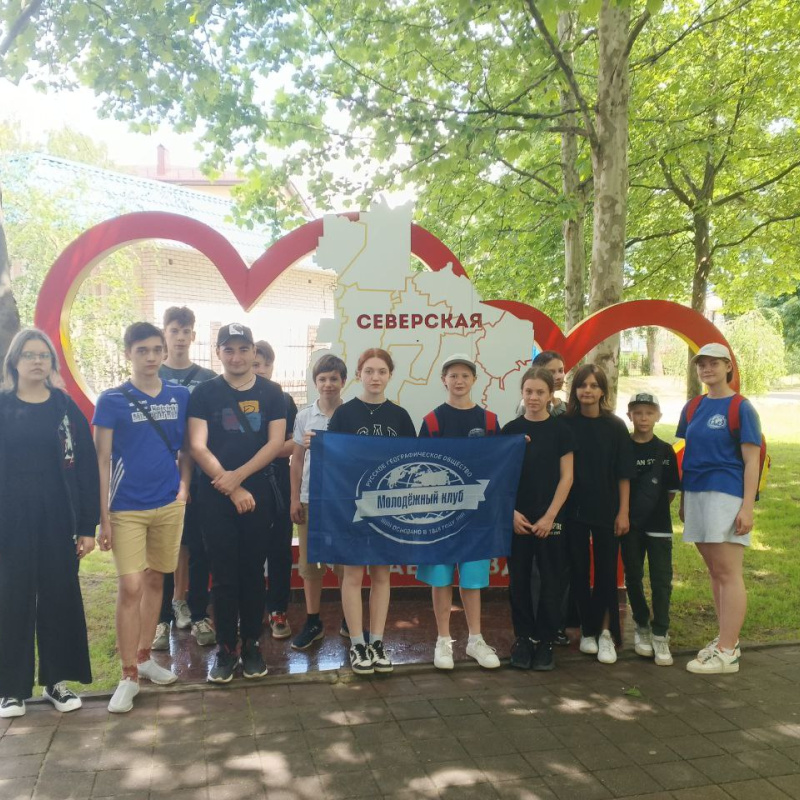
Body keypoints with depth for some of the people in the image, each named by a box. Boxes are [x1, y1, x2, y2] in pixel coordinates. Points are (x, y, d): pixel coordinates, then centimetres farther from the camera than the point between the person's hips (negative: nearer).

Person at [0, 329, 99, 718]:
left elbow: (87, 468, 0)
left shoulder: (66, 408, 3)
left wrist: (87, 525, -5)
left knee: (60, 596, 6)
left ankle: (57, 679, 21)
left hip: (59, 518, 1)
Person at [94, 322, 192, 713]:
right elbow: (102, 461, -5)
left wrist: (184, 485, -1)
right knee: (130, 588, -5)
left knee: (155, 581, 13)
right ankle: (129, 675, 7)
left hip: (169, 505, 3)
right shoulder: (111, 400, -4)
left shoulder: (180, 396, 3)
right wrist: (103, 517, -7)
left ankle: (144, 657, 28)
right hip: (127, 509, -3)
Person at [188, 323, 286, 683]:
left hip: (259, 493, 1)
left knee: (253, 572, 8)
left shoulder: (271, 392, 4)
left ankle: (252, 644, 20)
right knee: (223, 575, 4)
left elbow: (276, 442, -2)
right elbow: (197, 446, -6)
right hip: (216, 495, -1)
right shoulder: (204, 393, 1)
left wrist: (238, 475, -12)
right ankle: (225, 648, 16)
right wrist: (232, 489, -12)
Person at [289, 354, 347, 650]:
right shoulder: (304, 416, 4)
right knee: (310, 562, 9)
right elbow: (297, 460, 6)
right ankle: (313, 622, 22)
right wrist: (294, 498, 3)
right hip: (310, 499, 2)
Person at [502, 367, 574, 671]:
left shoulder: (560, 430, 0)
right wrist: (512, 512, -7)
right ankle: (523, 638, 21)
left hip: (550, 518, -1)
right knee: (519, 580, 7)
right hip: (517, 518, 1)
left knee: (550, 581, 4)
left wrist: (550, 516, -9)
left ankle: (546, 641, 17)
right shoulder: (511, 429, 3)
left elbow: (566, 476, -2)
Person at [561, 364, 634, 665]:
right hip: (574, 510, 1)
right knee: (579, 570, 8)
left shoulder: (615, 426, 0)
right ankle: (587, 630, 22)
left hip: (607, 510, 0)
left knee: (606, 571, 3)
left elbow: (623, 474, 0)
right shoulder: (565, 424, -1)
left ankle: (606, 633, 14)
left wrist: (623, 512, -4)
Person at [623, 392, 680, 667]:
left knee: (662, 580, -2)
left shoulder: (665, 451, 3)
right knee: (633, 578, 10)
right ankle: (641, 626, 26)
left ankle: (660, 636, 7)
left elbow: (671, 491, 6)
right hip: (630, 525, 0)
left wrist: (653, 507, -2)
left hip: (658, 525, 0)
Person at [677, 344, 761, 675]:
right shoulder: (692, 408, 13)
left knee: (728, 573, -4)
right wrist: (683, 499, 13)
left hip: (726, 495, -6)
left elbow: (751, 461, -8)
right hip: (696, 495, 7)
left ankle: (727, 652, 1)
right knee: (715, 572, 14)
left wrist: (747, 507, -15)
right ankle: (727, 639, 25)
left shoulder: (740, 407, -4)